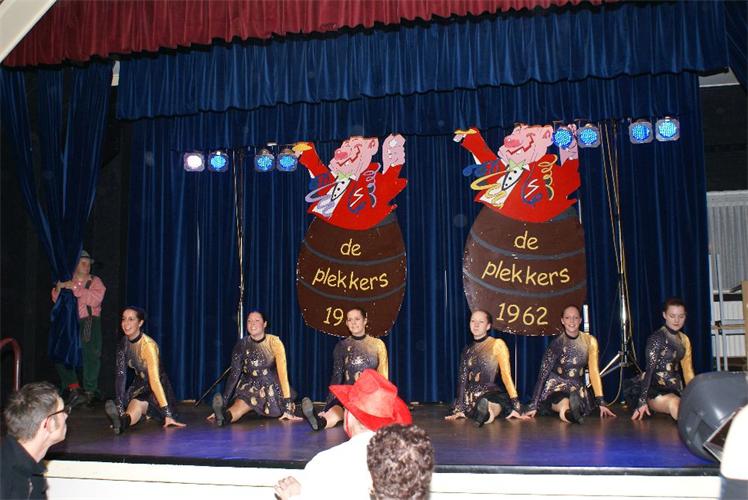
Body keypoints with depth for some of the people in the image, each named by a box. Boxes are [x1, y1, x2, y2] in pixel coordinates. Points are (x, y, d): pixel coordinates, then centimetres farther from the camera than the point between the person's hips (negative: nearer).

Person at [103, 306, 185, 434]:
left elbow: (155, 380, -32)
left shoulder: (148, 345, -25)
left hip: (157, 390, -11)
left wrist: (168, 414, -35)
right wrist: (120, 407, -18)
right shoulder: (124, 343, -3)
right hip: (139, 386, 11)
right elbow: (120, 375, -7)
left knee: (137, 407, -37)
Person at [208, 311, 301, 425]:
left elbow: (283, 372, -19)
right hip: (249, 389, -3)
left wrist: (288, 407, -26)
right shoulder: (241, 345, -8)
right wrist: (223, 402, -22)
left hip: (272, 389, 3)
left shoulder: (274, 342, -12)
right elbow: (234, 375, -10)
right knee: (238, 408, -28)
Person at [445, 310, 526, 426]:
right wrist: (459, 409, 1)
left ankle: (492, 409, -17)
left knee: (484, 405, -35)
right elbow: (462, 380, 10)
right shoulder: (467, 350, 14)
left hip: (492, 394, -6)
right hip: (471, 397, 6)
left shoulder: (497, 344, -1)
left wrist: (516, 405, -12)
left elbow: (506, 375, -5)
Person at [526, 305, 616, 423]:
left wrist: (601, 402, -13)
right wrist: (534, 406, -15)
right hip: (556, 389, -5)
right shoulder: (557, 344, -9)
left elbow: (594, 372, -3)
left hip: (578, 389, 5)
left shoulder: (590, 341, -1)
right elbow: (543, 375, -10)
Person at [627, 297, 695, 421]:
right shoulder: (656, 338, -9)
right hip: (656, 390, -10)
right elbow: (649, 369, -14)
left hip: (675, 389, 10)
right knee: (675, 403, -39)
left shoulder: (684, 339, 12)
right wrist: (642, 400, -19)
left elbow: (688, 370, 18)